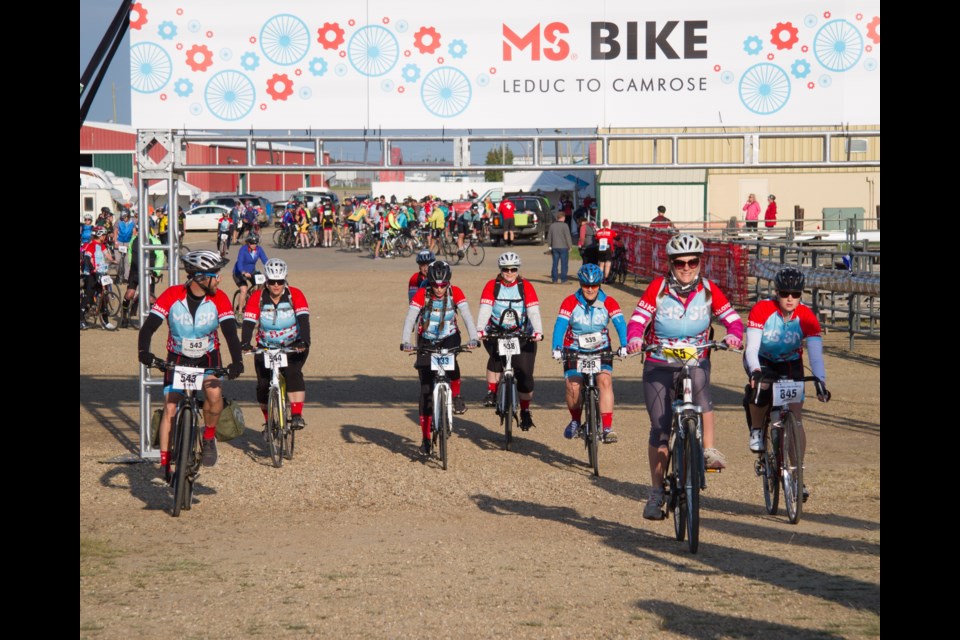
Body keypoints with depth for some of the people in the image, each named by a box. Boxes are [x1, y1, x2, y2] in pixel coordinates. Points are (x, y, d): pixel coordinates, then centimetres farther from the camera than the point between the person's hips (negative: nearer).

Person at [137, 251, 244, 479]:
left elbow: (230, 331, -24)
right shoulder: (172, 295, -19)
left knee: (214, 393, -27)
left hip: (207, 357, 0)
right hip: (177, 358, 0)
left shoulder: (218, 298, -17)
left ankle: (209, 436, -1)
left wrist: (236, 361, -41)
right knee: (170, 409, -9)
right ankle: (164, 464, -3)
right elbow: (149, 325, -25)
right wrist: (143, 351, -44)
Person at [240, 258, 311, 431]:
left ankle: (297, 416, -29)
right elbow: (248, 323, -21)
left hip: (293, 346, -2)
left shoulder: (295, 295, -14)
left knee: (293, 373, -28)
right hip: (266, 348, 2)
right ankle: (268, 421, 14)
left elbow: (303, 319, -25)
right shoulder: (257, 298, -12)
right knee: (263, 384, -9)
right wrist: (245, 343, -39)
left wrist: (304, 341, -42)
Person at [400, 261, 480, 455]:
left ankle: (457, 396, -11)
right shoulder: (422, 295, -18)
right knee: (426, 390, -5)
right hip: (427, 341, 0)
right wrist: (405, 341, -43)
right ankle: (426, 437, 1)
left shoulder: (455, 293, -15)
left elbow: (467, 315, -25)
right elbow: (410, 318, -27)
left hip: (449, 338, 0)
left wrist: (473, 338, -41)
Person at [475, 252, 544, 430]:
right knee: (496, 355, -30)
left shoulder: (526, 287, -6)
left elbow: (534, 311, -15)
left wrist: (538, 332, -32)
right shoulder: (492, 286, -6)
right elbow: (485, 310, -17)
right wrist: (480, 330, -33)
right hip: (496, 333, 0)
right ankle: (491, 392, -14)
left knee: (524, 373, -6)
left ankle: (525, 411, 11)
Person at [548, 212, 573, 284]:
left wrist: (550, 246, 21)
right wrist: (570, 246, -3)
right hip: (563, 247, -5)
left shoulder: (552, 226, 8)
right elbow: (568, 237, -12)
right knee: (564, 264, -1)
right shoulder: (564, 226, -10)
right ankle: (563, 280, -3)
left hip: (554, 247, 5)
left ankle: (554, 279, 10)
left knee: (555, 264, 9)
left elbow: (549, 237, 13)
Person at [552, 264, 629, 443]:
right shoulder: (570, 302, -11)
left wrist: (624, 346, -39)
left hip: (601, 351, 0)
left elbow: (620, 323, -21)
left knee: (605, 380, -23)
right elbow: (560, 324, -23)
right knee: (573, 386, -16)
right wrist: (557, 348, -40)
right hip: (575, 351, 0)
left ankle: (608, 427, -23)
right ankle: (575, 420, 13)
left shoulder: (608, 303, -9)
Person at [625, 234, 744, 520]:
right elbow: (638, 319, -14)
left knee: (700, 386, -36)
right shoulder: (658, 287, -9)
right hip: (658, 364, 0)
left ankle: (709, 450, -28)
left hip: (695, 362, 0)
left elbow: (732, 318, -7)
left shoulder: (708, 290, -5)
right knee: (659, 429, -1)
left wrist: (733, 335, -29)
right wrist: (634, 339, -35)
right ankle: (657, 492, 11)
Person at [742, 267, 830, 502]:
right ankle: (756, 430, -5)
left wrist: (820, 380, -48)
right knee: (761, 389, -35)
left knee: (795, 418, -11)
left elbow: (816, 353, -31)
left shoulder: (807, 317, -24)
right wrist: (755, 372, -54)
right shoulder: (762, 310, -28)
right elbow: (752, 348, -35)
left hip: (791, 364, 2)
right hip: (762, 361, -1)